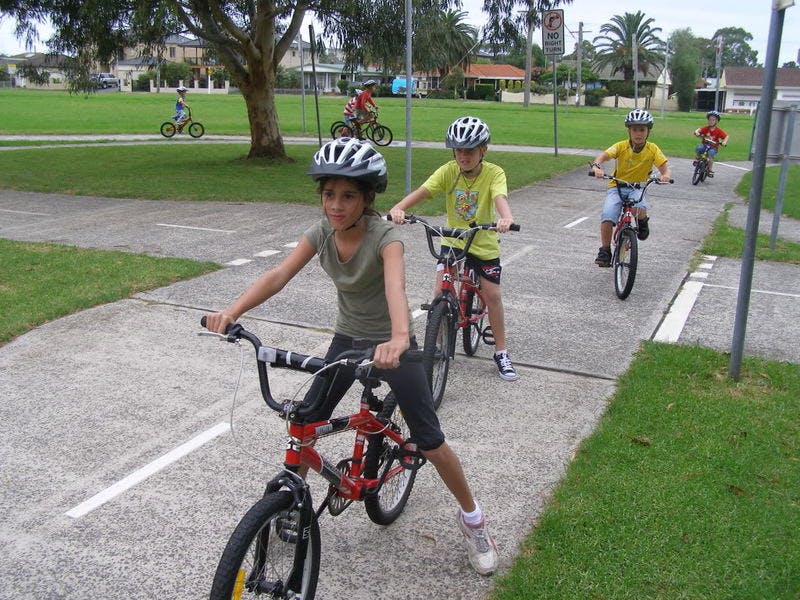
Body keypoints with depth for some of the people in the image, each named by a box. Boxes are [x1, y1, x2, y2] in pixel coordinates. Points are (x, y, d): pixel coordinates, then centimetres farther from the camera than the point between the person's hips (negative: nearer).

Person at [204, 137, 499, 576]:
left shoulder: (384, 237, -25)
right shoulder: (321, 233, -9)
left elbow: (395, 285, -44)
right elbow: (279, 275, -20)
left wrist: (398, 339, -64)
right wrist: (232, 311, -36)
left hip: (390, 345, -5)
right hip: (348, 338, 5)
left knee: (429, 440, -5)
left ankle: (472, 517, 17)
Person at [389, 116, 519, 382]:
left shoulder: (494, 173, -17)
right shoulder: (448, 171, -12)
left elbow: (500, 198, -36)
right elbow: (422, 191, -26)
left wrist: (506, 218, -59)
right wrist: (399, 207, -45)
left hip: (484, 244, -1)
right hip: (452, 240, 2)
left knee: (492, 295, -2)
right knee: (440, 292, -9)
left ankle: (501, 352, 14)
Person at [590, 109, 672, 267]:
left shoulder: (652, 149, -5)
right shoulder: (621, 146, -9)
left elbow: (665, 168, -9)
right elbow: (603, 156, -21)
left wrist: (666, 176, -34)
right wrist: (597, 167, -44)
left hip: (636, 188, 0)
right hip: (616, 186, 0)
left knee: (640, 208, -33)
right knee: (607, 216, -25)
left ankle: (642, 222, 4)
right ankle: (605, 251, -9)